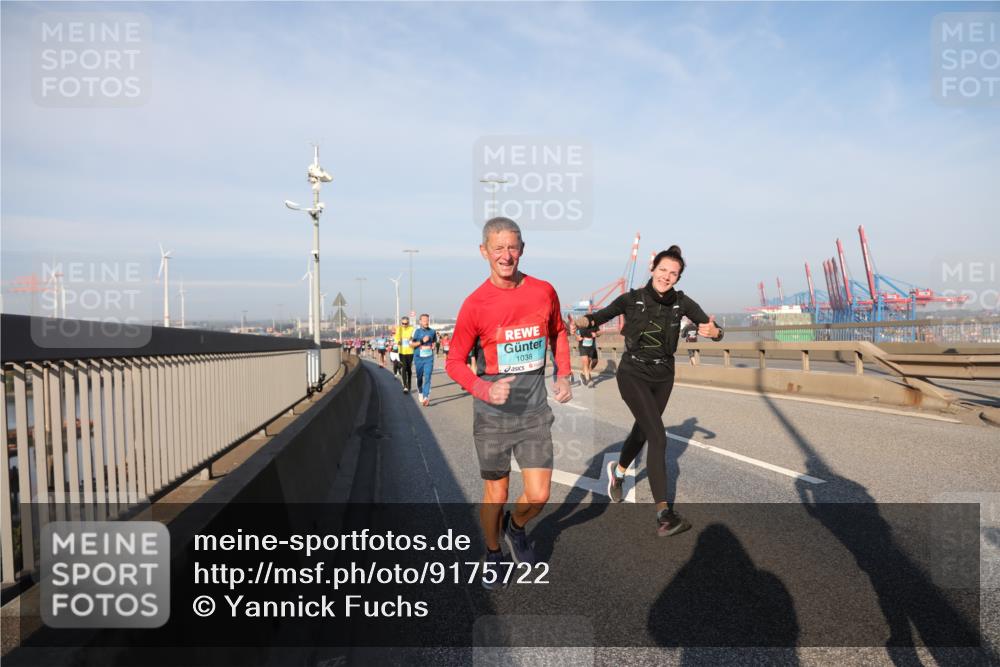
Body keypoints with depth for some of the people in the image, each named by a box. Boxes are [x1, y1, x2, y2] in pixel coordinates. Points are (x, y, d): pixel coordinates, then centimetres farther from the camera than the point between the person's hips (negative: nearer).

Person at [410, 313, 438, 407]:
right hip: (419, 358, 0)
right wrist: (422, 341, -14)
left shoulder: (432, 331, 6)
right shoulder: (416, 331, -3)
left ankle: (426, 397, -16)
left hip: (429, 358, 0)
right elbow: (411, 344, -5)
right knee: (419, 377, 13)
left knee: (427, 377, -12)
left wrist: (433, 345, 5)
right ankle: (420, 393, 36)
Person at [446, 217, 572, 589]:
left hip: (535, 410, 2)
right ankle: (492, 554, 39)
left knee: (538, 496, 1)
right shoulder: (475, 304, -12)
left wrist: (563, 375, 5)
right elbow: (454, 362, -5)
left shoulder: (544, 291, -3)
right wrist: (485, 390, -22)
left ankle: (515, 528, 36)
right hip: (492, 415, -2)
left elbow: (558, 332, 16)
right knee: (496, 495, 10)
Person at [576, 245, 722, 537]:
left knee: (643, 430, 21)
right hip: (633, 373, -4)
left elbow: (715, 330, -4)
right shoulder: (632, 299, -12)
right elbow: (600, 316, -2)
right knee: (658, 436, -18)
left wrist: (713, 331, -28)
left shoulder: (682, 302, -5)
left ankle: (618, 470, 52)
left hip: (663, 376, 5)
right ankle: (664, 515, -16)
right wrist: (585, 321, -25)